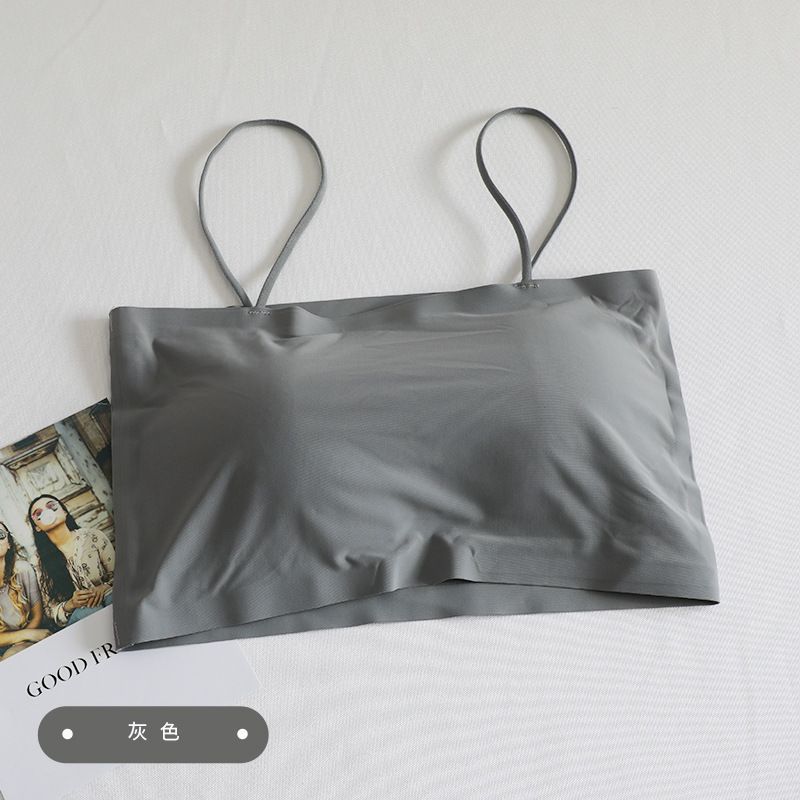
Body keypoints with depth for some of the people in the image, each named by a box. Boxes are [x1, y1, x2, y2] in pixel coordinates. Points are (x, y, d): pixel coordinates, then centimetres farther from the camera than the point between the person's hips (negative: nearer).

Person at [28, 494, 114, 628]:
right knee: (90, 611, -37)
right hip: (79, 613, -1)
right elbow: (52, 610, 8)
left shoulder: (93, 536, 0)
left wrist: (104, 587, -16)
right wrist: (71, 604, -14)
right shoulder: (44, 563, 3)